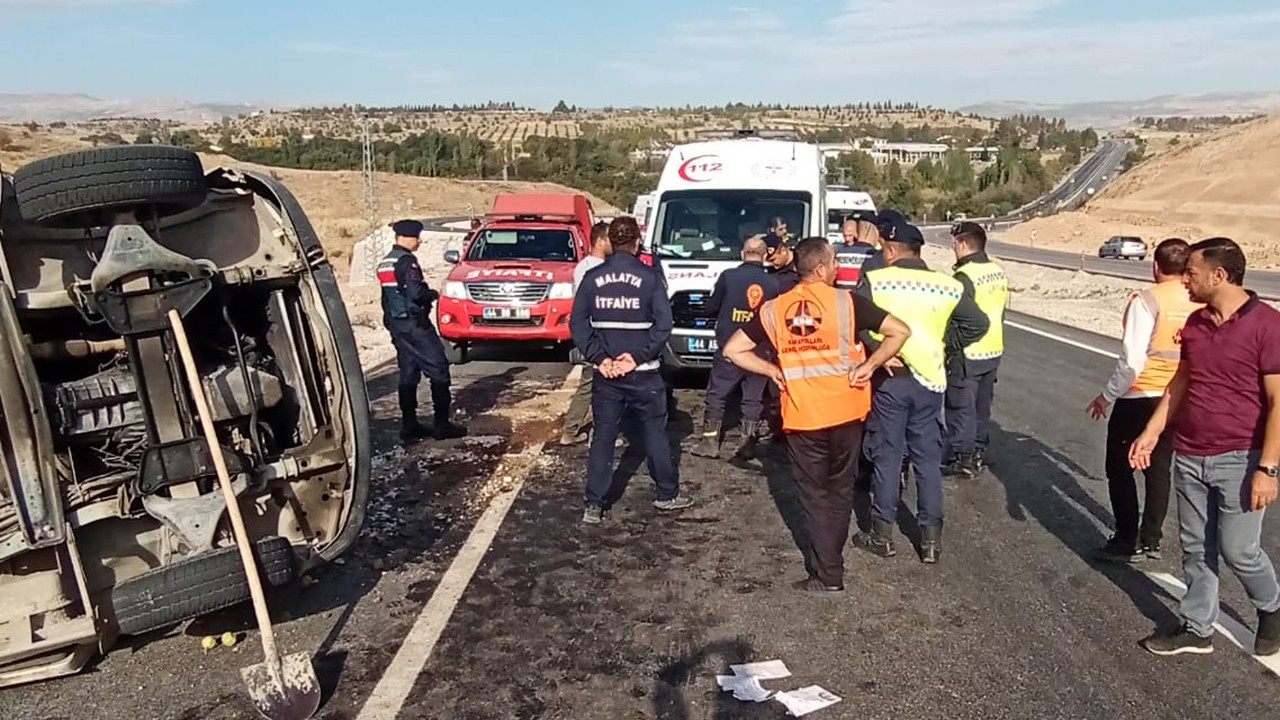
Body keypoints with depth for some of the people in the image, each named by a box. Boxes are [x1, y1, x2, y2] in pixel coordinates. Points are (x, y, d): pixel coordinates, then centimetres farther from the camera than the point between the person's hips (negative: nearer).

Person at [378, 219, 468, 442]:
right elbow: (416, 292, -24)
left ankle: (409, 425, 14)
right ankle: (442, 425, -4)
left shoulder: (385, 263, 15)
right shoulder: (406, 261, -15)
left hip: (396, 323, 9)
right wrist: (433, 294, -5)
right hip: (414, 323, -9)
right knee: (438, 369, -4)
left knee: (408, 374, 12)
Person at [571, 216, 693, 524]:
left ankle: (595, 505, 8)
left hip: (606, 373, 2)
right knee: (655, 432, 12)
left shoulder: (592, 277, 0)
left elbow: (578, 324, -3)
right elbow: (663, 324, -13)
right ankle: (667, 494, 24)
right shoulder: (649, 277, -7)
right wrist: (638, 356, -11)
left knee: (602, 437, 7)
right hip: (643, 372, -2)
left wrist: (599, 358, -6)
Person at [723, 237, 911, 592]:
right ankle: (830, 559, 30)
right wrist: (868, 366, -3)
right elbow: (899, 331, -11)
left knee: (815, 494, 12)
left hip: (801, 417, 0)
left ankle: (827, 574, 12)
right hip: (845, 411, 0)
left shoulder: (774, 309, -2)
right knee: (839, 489, 18)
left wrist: (773, 370, 4)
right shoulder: (846, 301, -8)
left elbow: (733, 350, 0)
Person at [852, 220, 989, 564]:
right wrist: (944, 344, 11)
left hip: (889, 379, -3)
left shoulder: (875, 281, -7)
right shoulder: (947, 285, 3)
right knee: (929, 459, 10)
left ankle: (882, 534, 15)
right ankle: (931, 538, 16)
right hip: (930, 379, 3)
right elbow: (978, 324, 6)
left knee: (887, 457, 7)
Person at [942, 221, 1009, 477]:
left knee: (961, 409, 2)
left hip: (967, 354, -8)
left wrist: (949, 350, -11)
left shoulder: (964, 277, -20)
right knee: (982, 406, 18)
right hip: (993, 351, 8)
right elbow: (999, 311, 14)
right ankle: (978, 452, 28)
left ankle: (963, 460, 8)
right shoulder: (998, 273, 7)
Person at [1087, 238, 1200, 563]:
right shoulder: (1201, 303, -2)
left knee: (1119, 469, 8)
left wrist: (1107, 396, -9)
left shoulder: (1147, 301, -18)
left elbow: (1132, 361, -21)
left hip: (1139, 399, -6)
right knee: (1159, 470, 17)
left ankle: (1128, 542, 12)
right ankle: (1151, 540, 25)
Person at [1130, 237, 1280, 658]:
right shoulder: (1195, 323, 6)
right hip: (1189, 457, 6)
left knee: (1238, 551, 4)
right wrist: (1152, 433, 12)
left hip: (1239, 460, -6)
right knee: (1196, 550, 12)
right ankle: (1196, 630, 25)